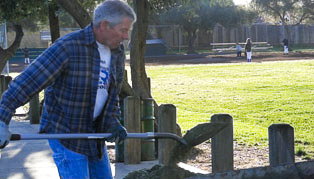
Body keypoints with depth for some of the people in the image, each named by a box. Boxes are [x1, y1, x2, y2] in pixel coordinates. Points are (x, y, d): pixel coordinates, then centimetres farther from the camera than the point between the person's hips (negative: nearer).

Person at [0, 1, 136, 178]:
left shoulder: (117, 52, 0)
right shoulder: (68, 47, -24)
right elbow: (26, 82, -27)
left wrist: (113, 123, -5)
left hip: (92, 130, 8)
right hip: (64, 131, -7)